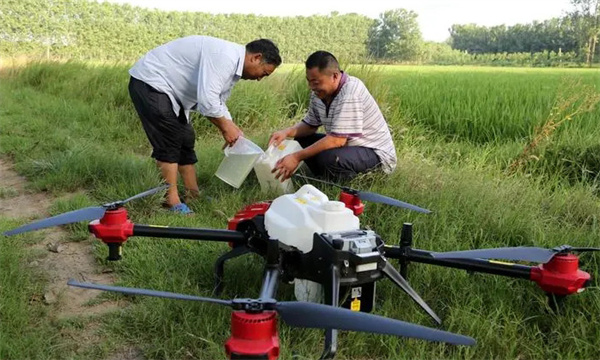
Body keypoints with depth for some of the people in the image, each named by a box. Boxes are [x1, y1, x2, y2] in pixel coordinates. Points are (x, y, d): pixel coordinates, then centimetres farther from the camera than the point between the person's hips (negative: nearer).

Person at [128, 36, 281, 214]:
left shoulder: (233, 65, 7)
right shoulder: (224, 56, -26)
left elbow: (217, 103, 16)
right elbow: (207, 100, -31)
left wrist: (232, 129, 5)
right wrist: (226, 127, -17)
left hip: (169, 89, 11)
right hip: (149, 82, -11)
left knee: (186, 139, 10)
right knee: (169, 142, -13)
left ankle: (193, 195, 17)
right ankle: (172, 202, -8)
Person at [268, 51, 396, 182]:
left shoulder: (350, 94, -28)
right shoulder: (320, 91, -1)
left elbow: (337, 140, -32)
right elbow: (310, 125, 10)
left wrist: (297, 157, -31)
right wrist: (287, 132, -12)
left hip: (377, 153, -9)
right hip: (349, 145, 9)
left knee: (328, 157, -34)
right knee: (301, 140, 2)